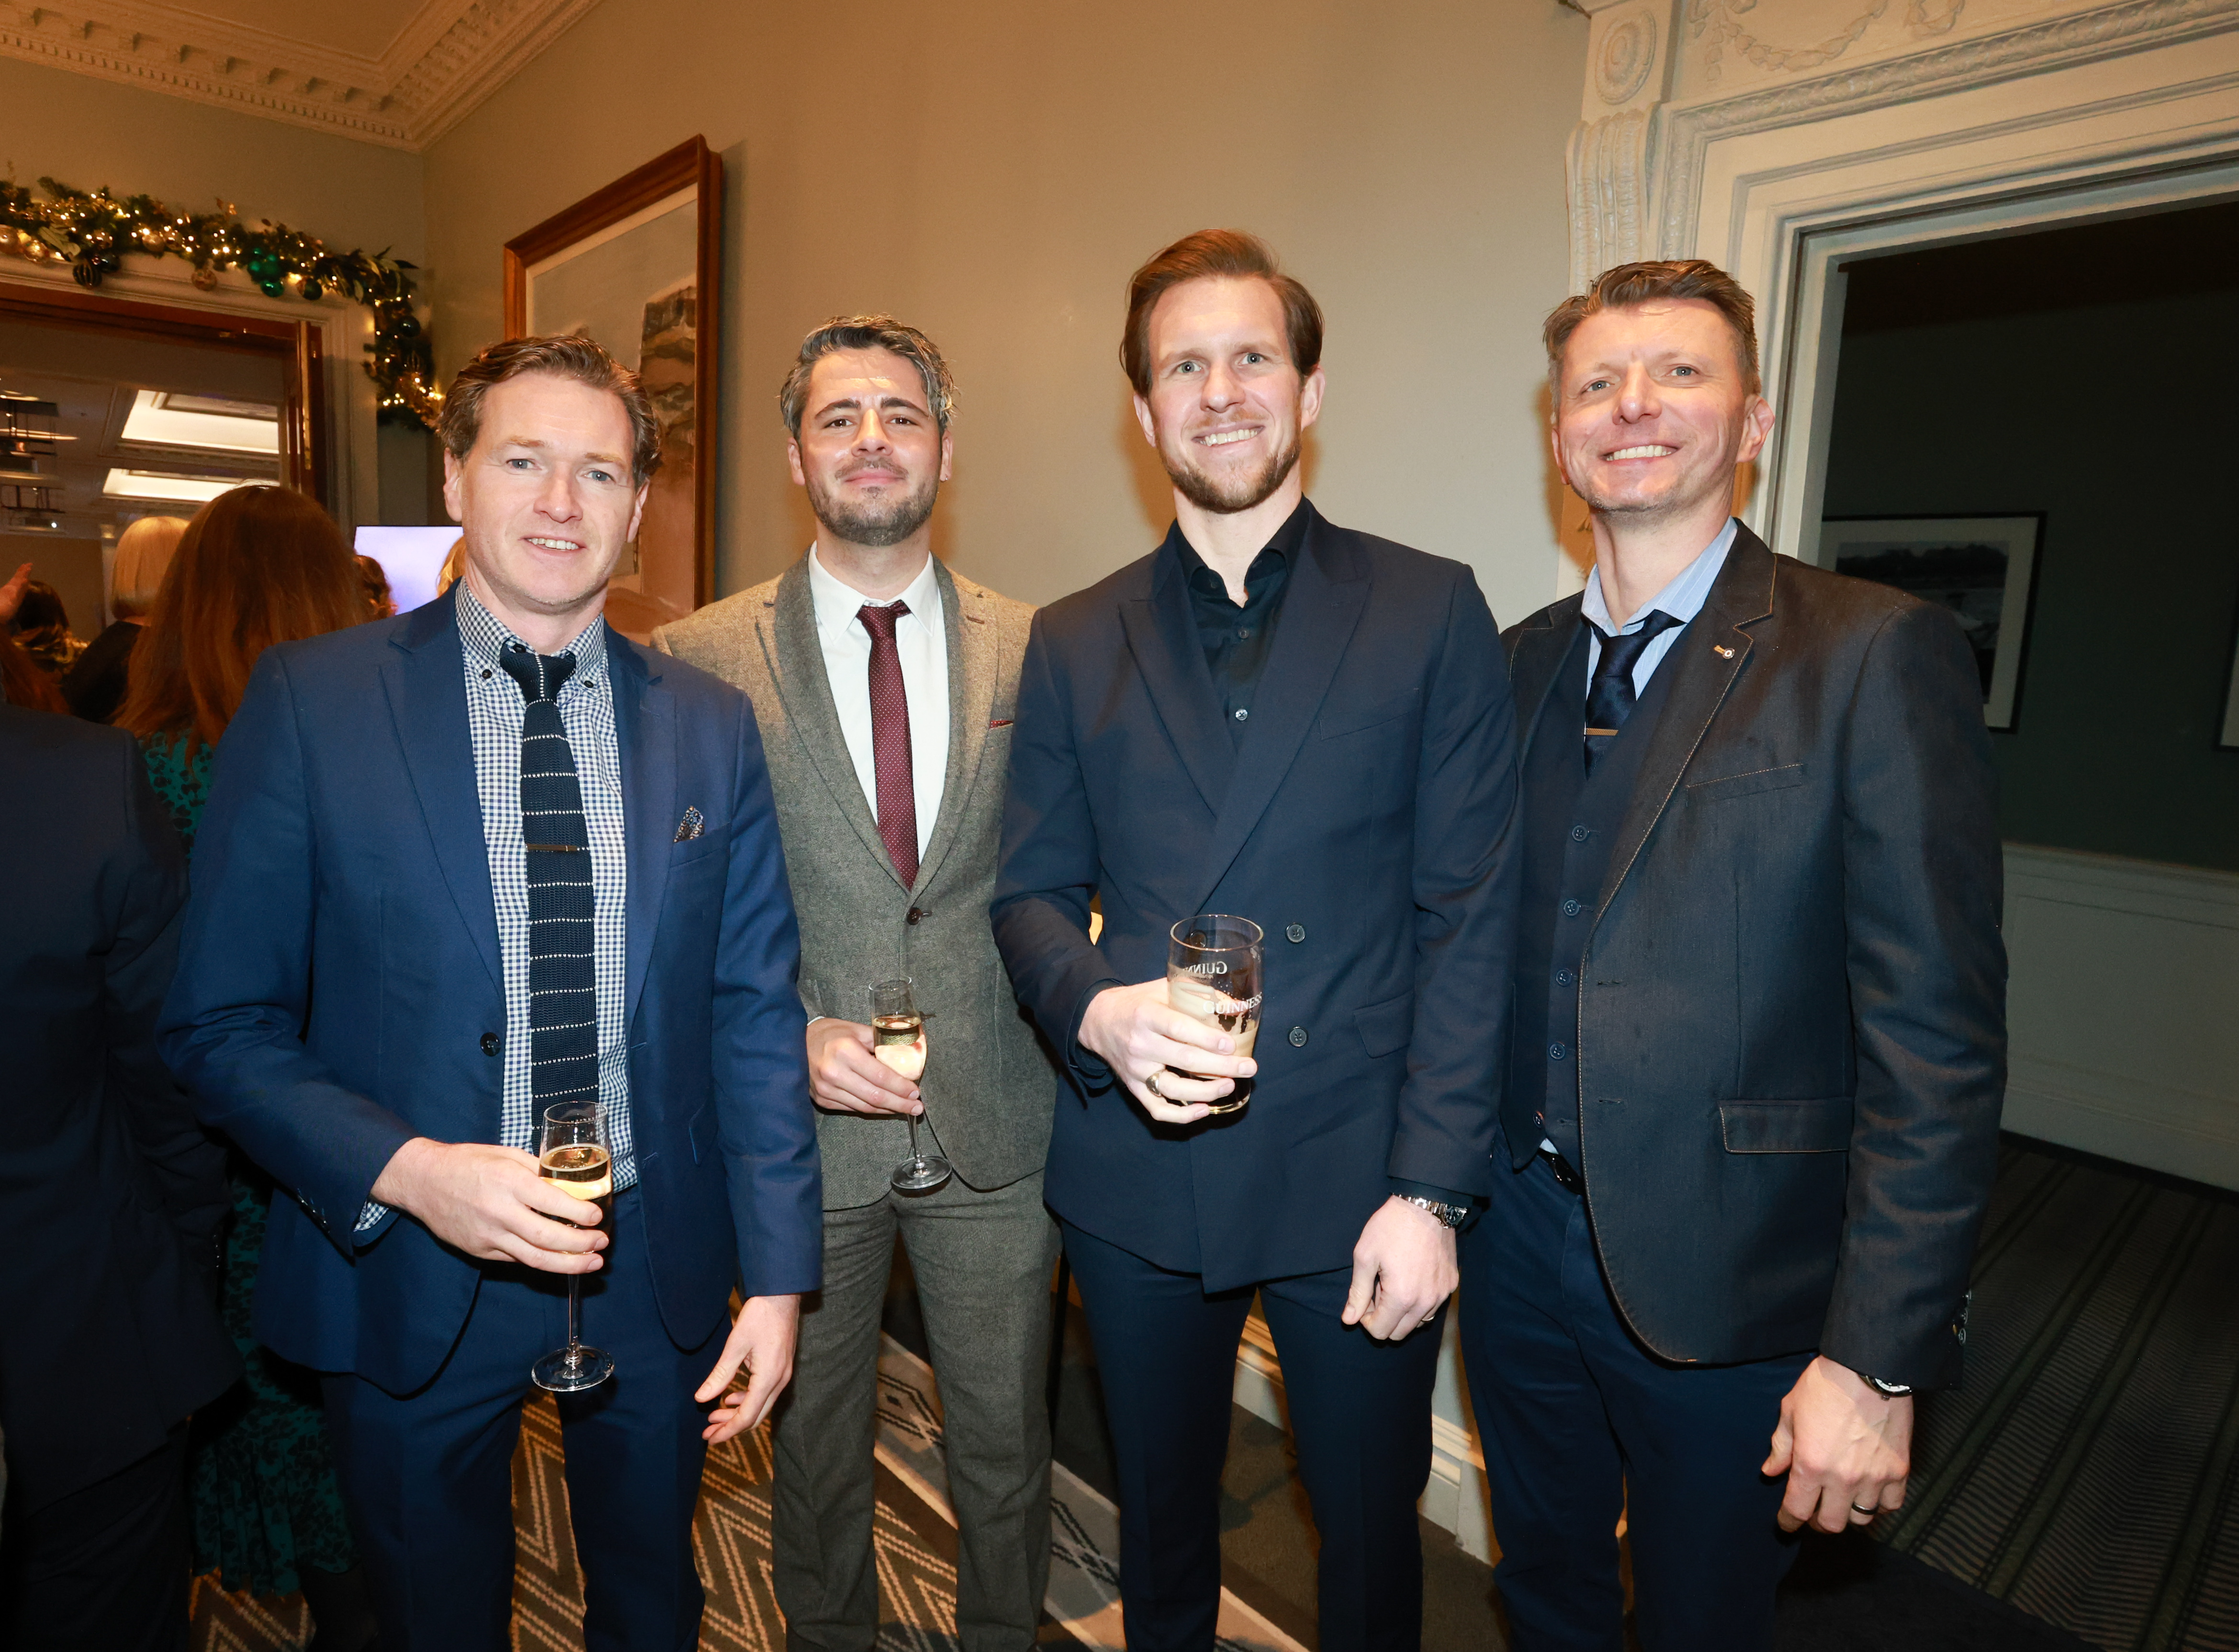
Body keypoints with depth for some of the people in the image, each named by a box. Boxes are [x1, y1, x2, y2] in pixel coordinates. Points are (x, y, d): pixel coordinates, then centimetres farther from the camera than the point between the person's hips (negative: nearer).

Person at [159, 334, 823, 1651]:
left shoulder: (711, 724, -2)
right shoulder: (311, 701, -8)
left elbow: (756, 1012, -1)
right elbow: (223, 1025, -6)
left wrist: (779, 1272, -2)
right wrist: (406, 1172, -21)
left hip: (657, 1273, 2)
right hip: (409, 1281, -1)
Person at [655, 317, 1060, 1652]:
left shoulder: (1036, 648, 1)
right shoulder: (701, 661, -4)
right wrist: (789, 1036, -15)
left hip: (997, 1124, 1)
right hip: (803, 1125, -1)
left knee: (1006, 1439, 18)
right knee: (816, 1433, 20)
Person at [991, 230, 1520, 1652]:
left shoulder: (1433, 614, -3)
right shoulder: (1074, 642, 5)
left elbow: (1471, 920, -6)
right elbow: (1032, 892, 5)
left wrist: (1431, 1189, -11)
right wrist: (1095, 1005, -17)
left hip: (1357, 1175, -2)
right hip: (1137, 1175, 2)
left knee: (1372, 1531, 17)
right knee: (1161, 1518, 23)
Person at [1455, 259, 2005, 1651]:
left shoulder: (1877, 656, -13)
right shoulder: (1520, 662, 4)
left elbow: (1938, 1039, -15)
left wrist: (1878, 1357, -16)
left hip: (1727, 1282, -4)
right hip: (1518, 1239, 5)